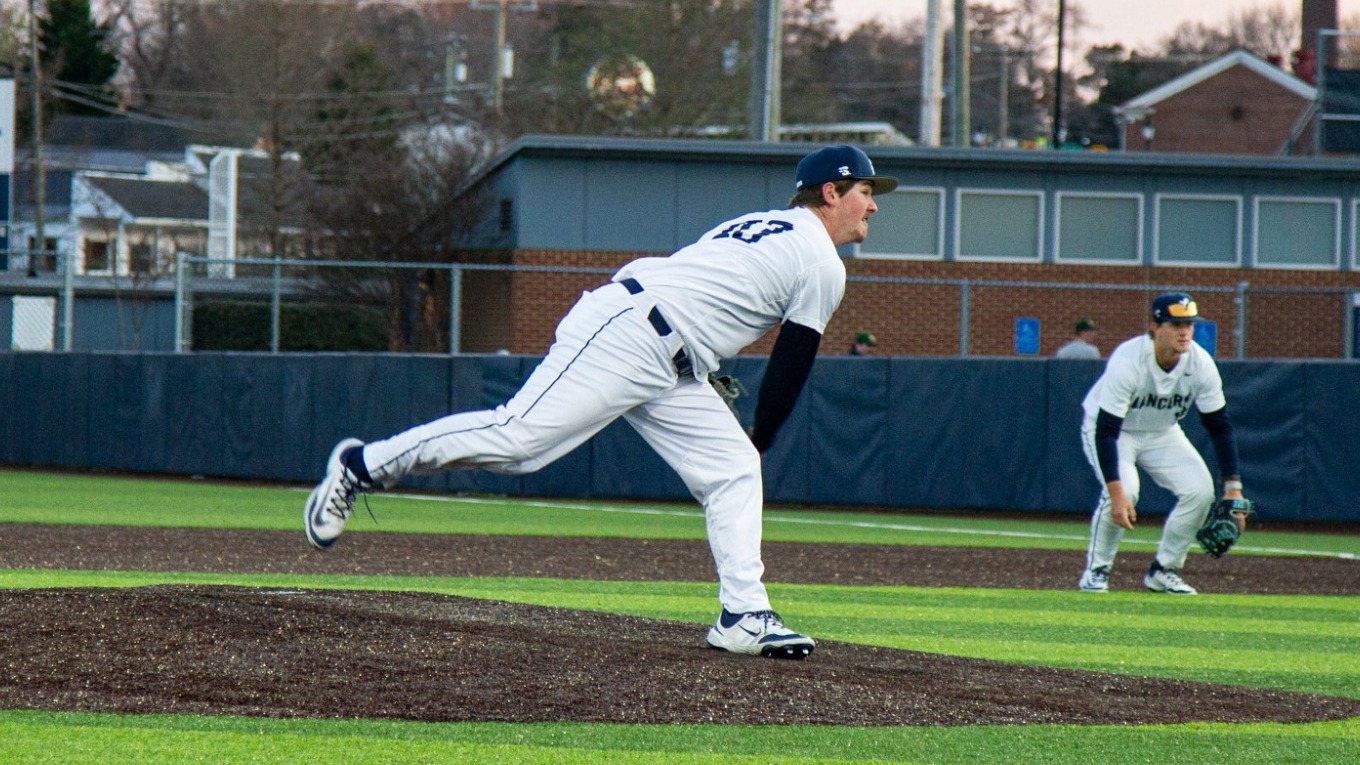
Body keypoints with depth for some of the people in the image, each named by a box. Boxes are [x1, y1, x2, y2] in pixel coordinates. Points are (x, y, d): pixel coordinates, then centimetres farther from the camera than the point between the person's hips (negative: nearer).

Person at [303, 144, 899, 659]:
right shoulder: (822, 265, -1)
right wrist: (759, 443, 15)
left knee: (733, 471, 6)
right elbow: (790, 370, -1)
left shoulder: (758, 226, 27)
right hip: (623, 332, -10)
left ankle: (743, 616, -2)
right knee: (519, 435, -16)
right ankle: (362, 466, -7)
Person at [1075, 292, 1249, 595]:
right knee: (1124, 489, -30)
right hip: (1110, 428, -5)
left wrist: (1233, 486, -17)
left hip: (1161, 434, 5)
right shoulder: (1127, 362, -34)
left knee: (1200, 490, -14)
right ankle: (1096, 570, -9)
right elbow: (1106, 430, -35)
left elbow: (1220, 426, -11)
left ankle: (1163, 570, 4)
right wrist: (1116, 492, -43)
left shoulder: (1201, 364, -20)